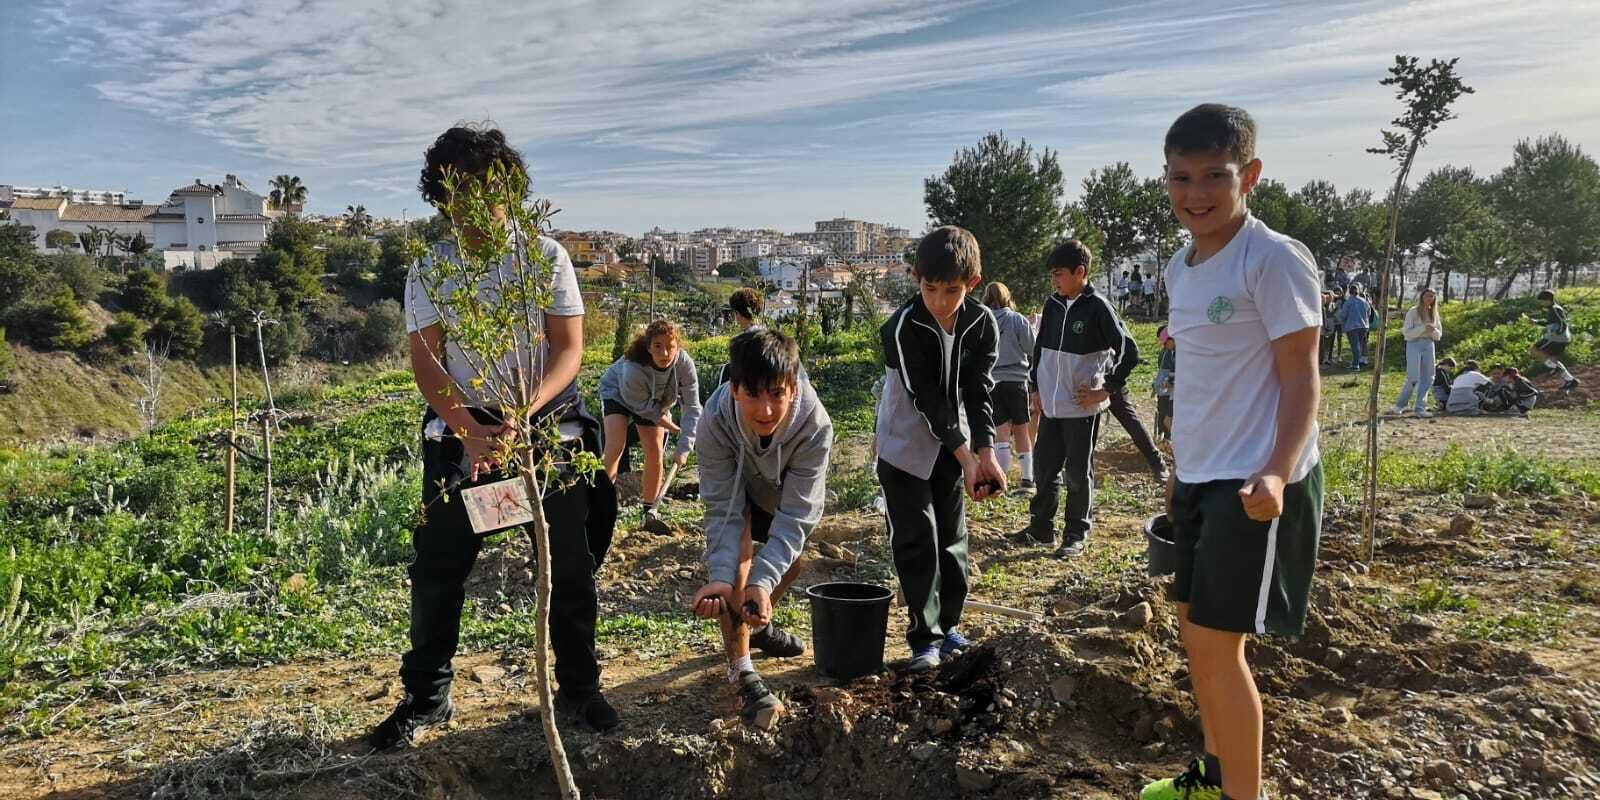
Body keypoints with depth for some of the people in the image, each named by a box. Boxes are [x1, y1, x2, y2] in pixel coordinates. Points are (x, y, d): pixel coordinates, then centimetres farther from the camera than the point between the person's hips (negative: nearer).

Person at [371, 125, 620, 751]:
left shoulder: (545, 256, -3)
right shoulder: (428, 269, 2)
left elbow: (570, 348, -8)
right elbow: (425, 359, -5)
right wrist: (467, 427, -22)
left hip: (550, 423, -1)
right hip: (462, 428, 1)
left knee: (570, 565, 4)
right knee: (437, 564, 3)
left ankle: (579, 687, 21)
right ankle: (426, 697, 19)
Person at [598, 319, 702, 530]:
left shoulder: (685, 364, -33)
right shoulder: (633, 369, -41)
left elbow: (692, 408, -28)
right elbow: (645, 408, -26)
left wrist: (683, 448, -33)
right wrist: (673, 428, -16)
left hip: (655, 400, 3)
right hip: (617, 393, -3)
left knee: (656, 453, -2)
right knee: (615, 447, -21)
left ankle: (649, 512, 14)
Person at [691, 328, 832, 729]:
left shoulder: (815, 424, -42)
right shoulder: (716, 420, -41)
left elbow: (795, 515, -39)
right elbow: (723, 509, -35)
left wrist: (762, 582, -51)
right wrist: (720, 578, -49)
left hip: (787, 488, 2)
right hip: (735, 485, -2)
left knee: (790, 563, 14)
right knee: (738, 553, -22)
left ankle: (758, 624, 44)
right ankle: (741, 670, -11)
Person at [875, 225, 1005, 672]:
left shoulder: (982, 325, -10)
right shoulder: (903, 328, -23)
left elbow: (977, 391, -12)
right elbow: (927, 400, -23)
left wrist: (985, 454, -25)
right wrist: (968, 459, -26)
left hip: (954, 445, 4)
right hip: (906, 446, -4)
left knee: (952, 536, 10)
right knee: (916, 540, -5)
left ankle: (948, 623, 24)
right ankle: (924, 636, 5)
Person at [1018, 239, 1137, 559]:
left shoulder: (1098, 308, -13)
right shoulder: (1052, 305, 6)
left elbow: (1129, 352, -13)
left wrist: (1106, 391, -12)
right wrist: (1035, 386, 12)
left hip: (1082, 407, -6)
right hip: (1051, 406, 6)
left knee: (1078, 473, 4)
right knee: (1045, 467, 13)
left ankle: (1076, 535, 16)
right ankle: (1041, 526, 26)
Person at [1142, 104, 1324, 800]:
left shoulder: (1275, 260, -13)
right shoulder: (1180, 267, 10)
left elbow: (1300, 376, -15)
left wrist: (1277, 470, -28)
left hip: (1255, 485, -8)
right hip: (1199, 480, 8)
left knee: (1216, 640, -5)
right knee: (1196, 630, 16)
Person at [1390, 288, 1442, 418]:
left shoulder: (1434, 313, 12)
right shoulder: (1413, 312, -3)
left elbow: (1439, 335, 13)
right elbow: (1407, 332, -10)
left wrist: (1433, 330, -8)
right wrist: (1423, 328, -20)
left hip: (1429, 345, 6)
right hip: (1414, 344, -6)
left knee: (1426, 378, 3)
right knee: (1413, 378, -11)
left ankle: (1420, 408, 7)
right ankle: (1399, 405, 3)